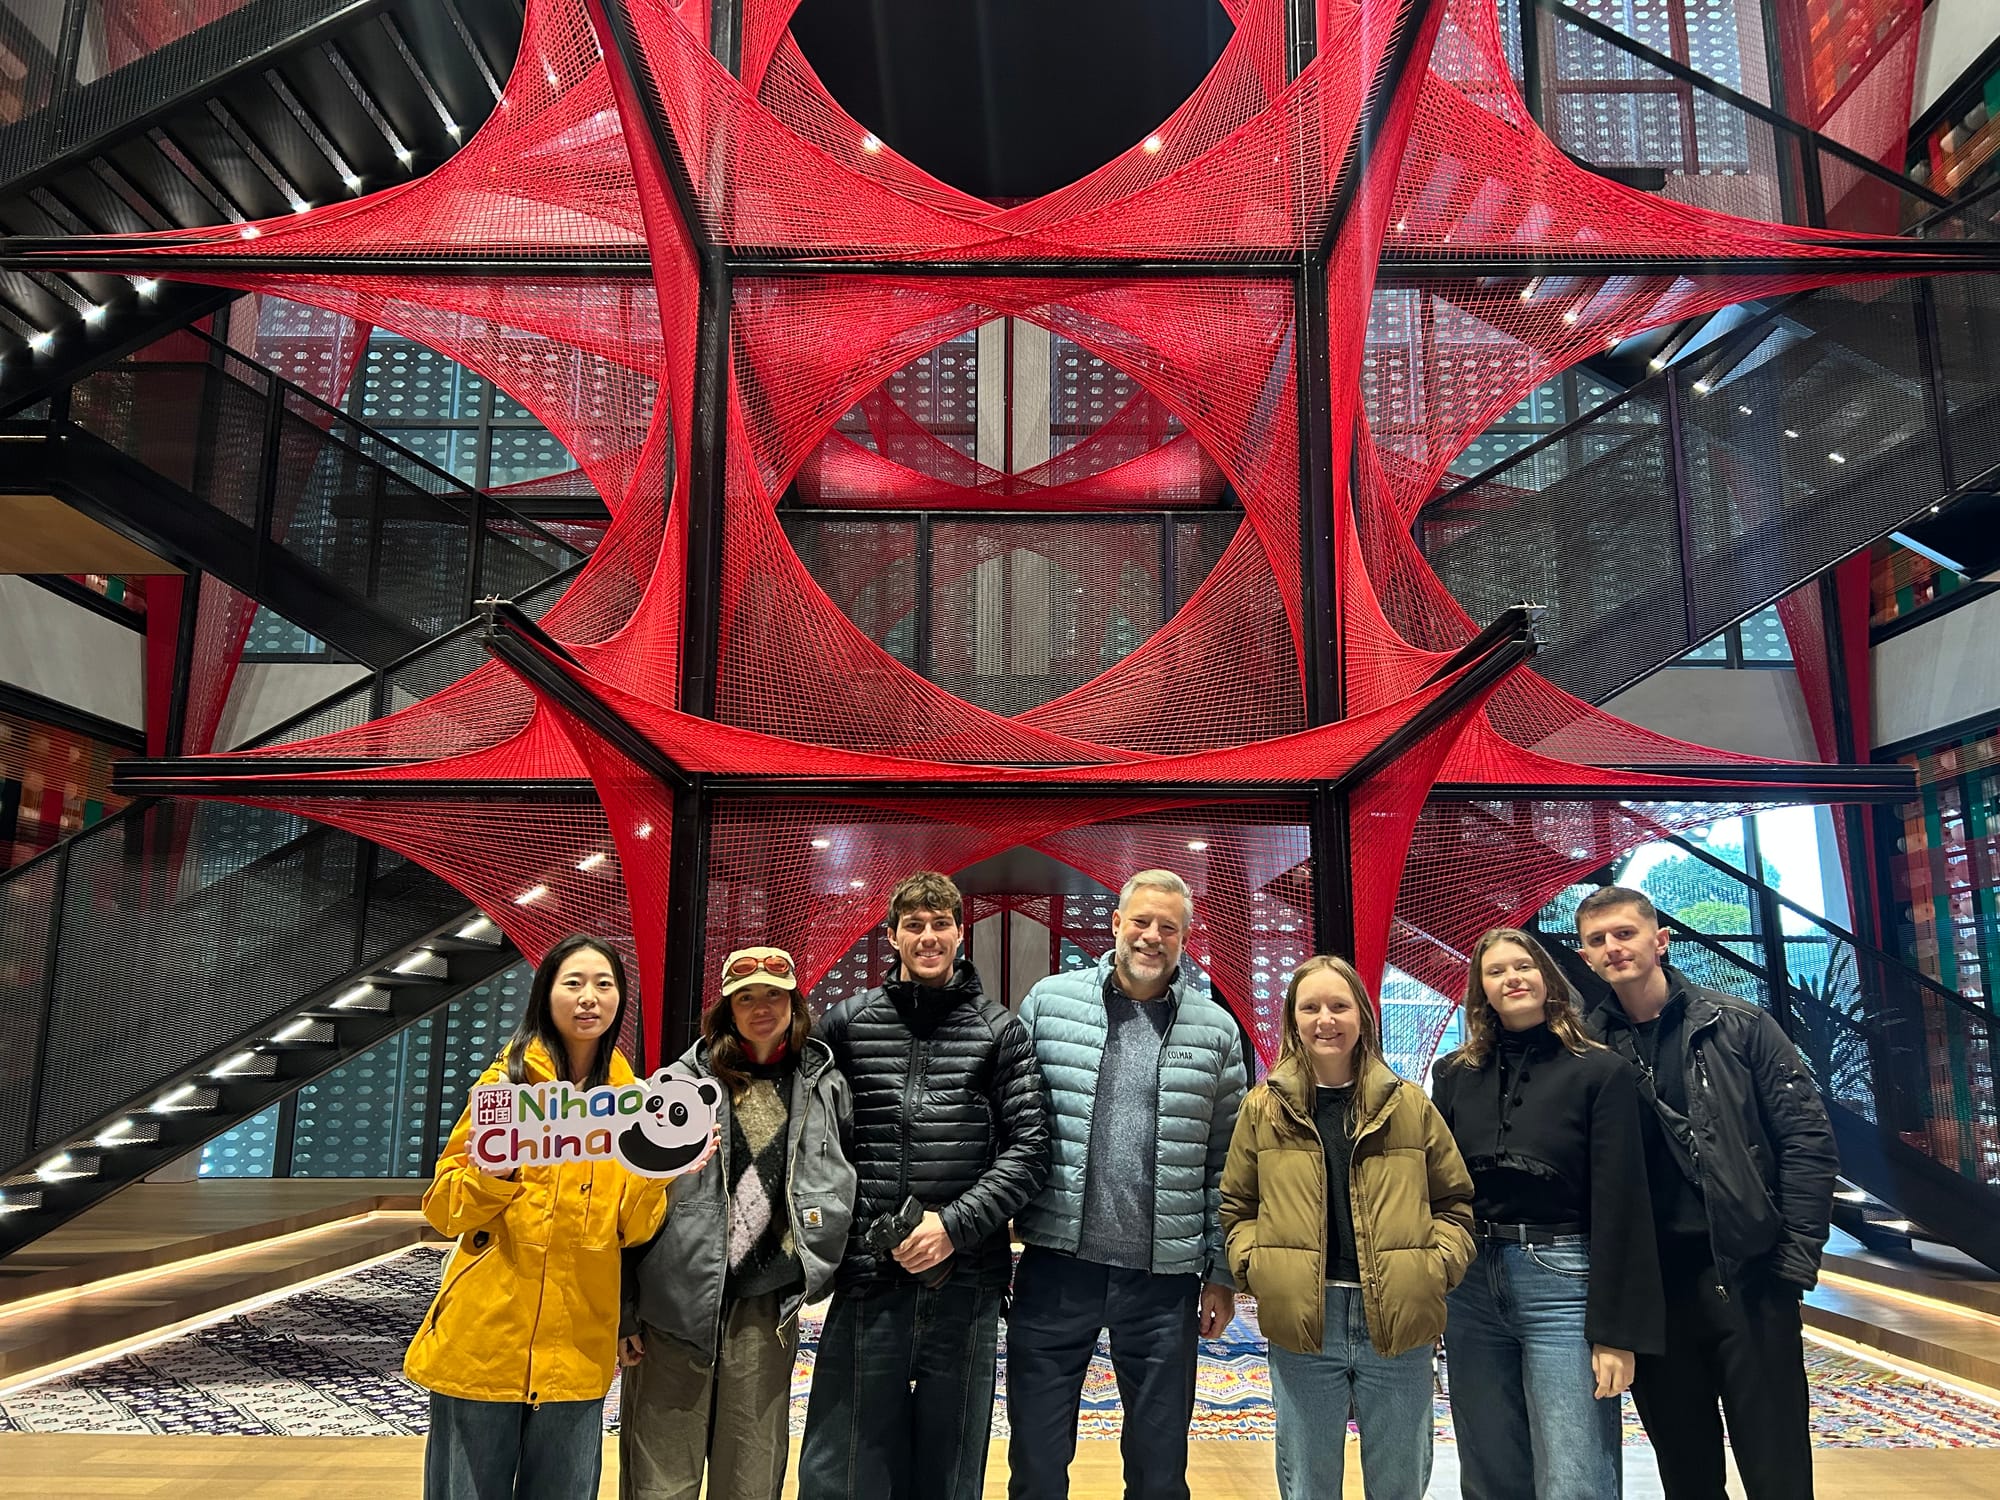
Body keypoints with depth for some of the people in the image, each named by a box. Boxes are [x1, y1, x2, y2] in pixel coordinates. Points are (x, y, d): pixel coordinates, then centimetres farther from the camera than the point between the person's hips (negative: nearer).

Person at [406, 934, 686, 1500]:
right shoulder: (508, 1080, -2)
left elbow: (631, 1229, 4)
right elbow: (444, 1209, -1)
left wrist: (656, 1172, -14)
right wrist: (493, 1172, -20)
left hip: (577, 1343, 2)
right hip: (485, 1336, -2)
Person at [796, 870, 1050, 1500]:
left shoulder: (998, 1031, 2)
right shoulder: (846, 1022, 4)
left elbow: (1030, 1146, -3)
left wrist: (955, 1224, -12)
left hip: (966, 1282, 0)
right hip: (866, 1280, 0)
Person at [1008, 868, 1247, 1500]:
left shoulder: (1216, 1031, 4)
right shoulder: (1050, 1000, 0)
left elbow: (1226, 1163, 6)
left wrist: (1222, 1274, 5)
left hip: (1165, 1280, 1)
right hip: (1056, 1264, -1)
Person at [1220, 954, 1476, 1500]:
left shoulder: (1408, 1104, 4)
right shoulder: (1264, 1107, 3)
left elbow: (1454, 1202, 10)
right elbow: (1236, 1206, 10)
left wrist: (1439, 1265, -6)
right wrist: (1253, 1265, -6)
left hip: (1399, 1321, 0)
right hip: (1301, 1324, 0)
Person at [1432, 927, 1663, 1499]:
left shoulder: (1602, 1072, -4)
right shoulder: (1455, 1075, 7)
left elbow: (1620, 1207, -7)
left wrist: (1616, 1330, -10)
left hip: (1562, 1285, -4)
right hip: (1470, 1286, 4)